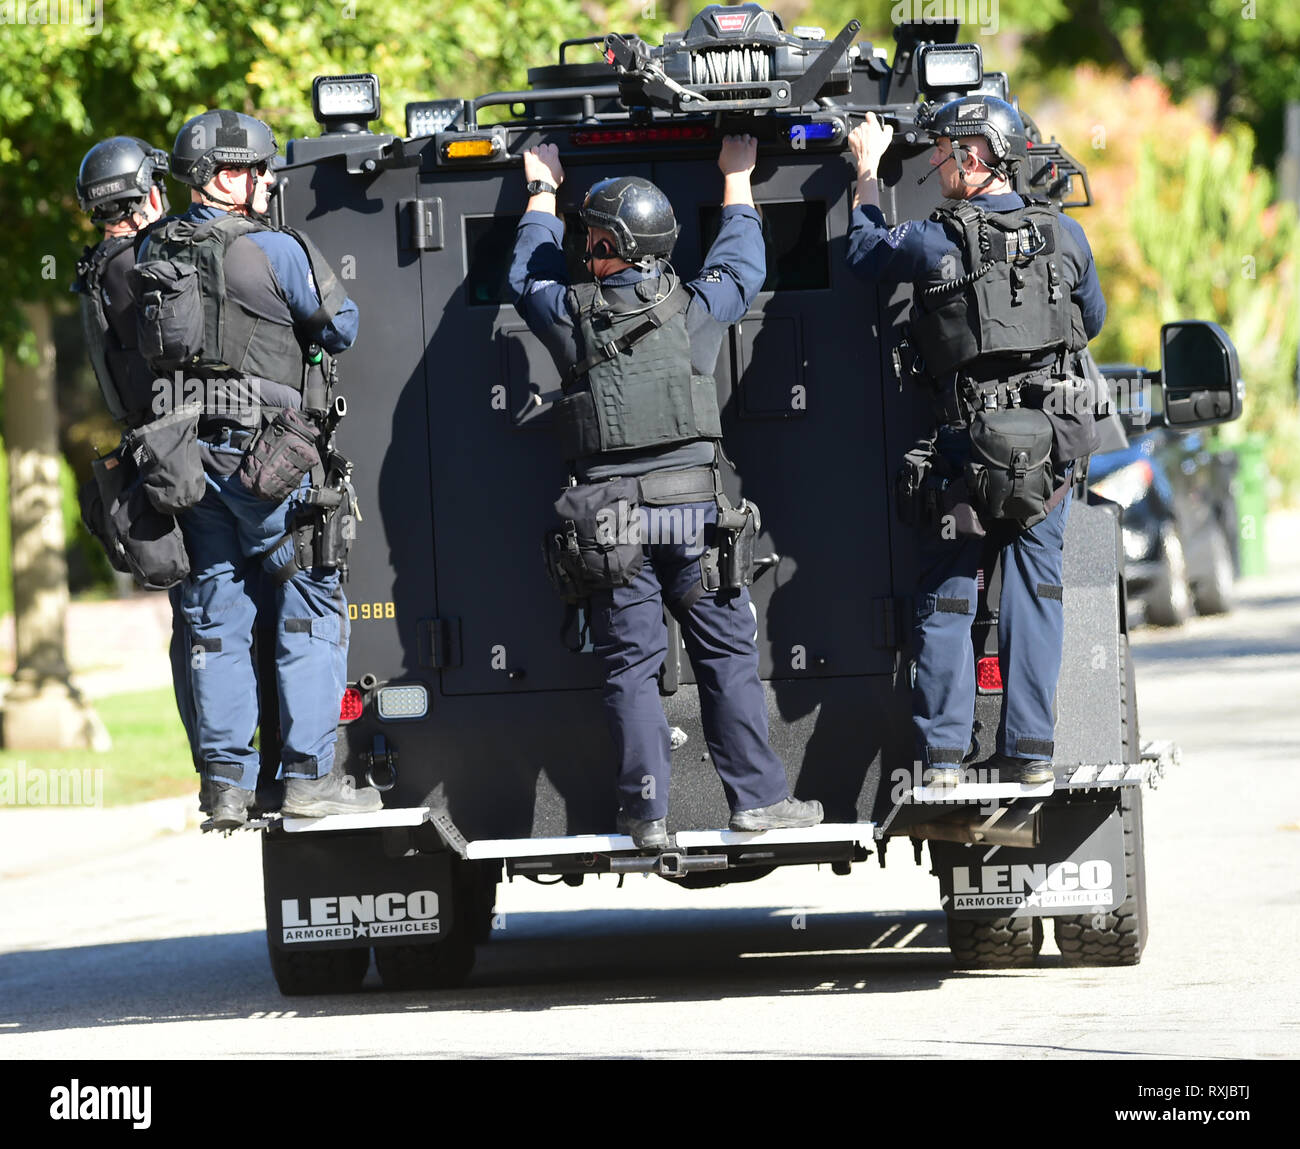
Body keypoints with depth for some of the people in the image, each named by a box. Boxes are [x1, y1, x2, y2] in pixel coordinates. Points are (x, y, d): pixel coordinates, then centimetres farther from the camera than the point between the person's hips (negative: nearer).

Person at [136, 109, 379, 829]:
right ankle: (308, 775, 0)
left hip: (183, 448, 6)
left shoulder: (153, 252, 7)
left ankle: (226, 783, 8)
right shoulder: (273, 250, -11)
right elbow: (341, 328, 0)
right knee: (310, 606, 3)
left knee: (215, 615, 10)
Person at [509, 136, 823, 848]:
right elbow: (742, 263, 21)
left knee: (629, 666, 4)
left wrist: (542, 193, 35)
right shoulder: (697, 308, -1)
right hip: (692, 510, 0)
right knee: (727, 655, 7)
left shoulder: (571, 315, -3)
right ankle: (757, 797, 7)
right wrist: (737, 182, 36)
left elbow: (528, 275, 21)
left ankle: (645, 812, 3)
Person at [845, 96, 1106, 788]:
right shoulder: (1064, 237, 1)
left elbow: (864, 252, 10)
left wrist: (867, 170, 22)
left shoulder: (935, 242, -10)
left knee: (945, 600, 5)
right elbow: (1092, 321, 18)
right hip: (1050, 443, 3)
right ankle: (1030, 751, 5)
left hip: (967, 444, -3)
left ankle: (942, 756, 2)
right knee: (1034, 597, 7)